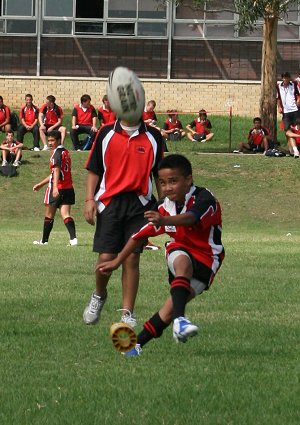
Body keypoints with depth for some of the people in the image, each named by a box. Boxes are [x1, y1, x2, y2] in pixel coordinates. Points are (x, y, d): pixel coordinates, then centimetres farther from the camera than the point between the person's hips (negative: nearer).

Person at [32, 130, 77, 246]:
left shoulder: (57, 152, -11)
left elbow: (57, 170, -26)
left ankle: (44, 240, 22)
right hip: (68, 188, 7)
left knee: (49, 215, 9)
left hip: (57, 189, -7)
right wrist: (40, 184, 32)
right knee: (65, 215, -3)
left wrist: (55, 187, -37)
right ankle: (73, 238, -23)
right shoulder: (65, 152, 17)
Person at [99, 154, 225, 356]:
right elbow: (141, 234, 6)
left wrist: (164, 221, -64)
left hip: (206, 261, -3)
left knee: (174, 305, -21)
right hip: (180, 251, 3)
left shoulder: (204, 199, -22)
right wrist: (117, 261, 10)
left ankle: (138, 341, -10)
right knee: (182, 261, -35)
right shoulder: (165, 206, -5)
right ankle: (179, 319, -51)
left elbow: (190, 218, -44)